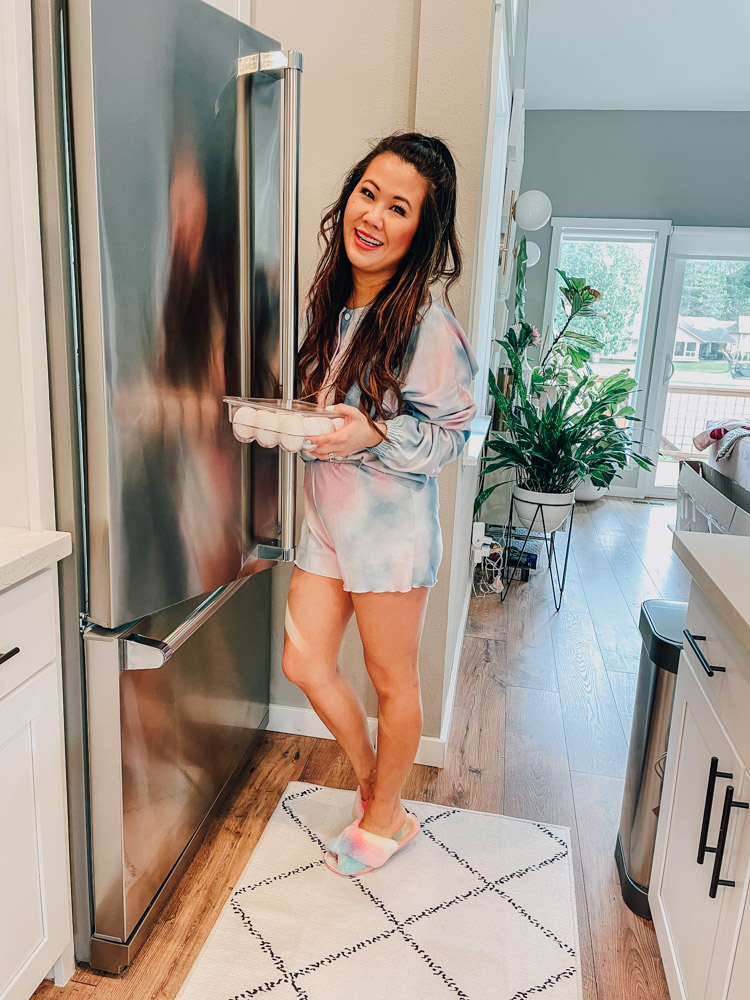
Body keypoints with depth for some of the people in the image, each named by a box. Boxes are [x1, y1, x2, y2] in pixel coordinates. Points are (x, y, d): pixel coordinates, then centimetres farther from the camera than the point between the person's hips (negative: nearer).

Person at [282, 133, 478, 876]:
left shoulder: (427, 327, -17)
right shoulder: (328, 304, 4)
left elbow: (451, 436, -12)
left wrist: (377, 436, -26)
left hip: (392, 529, -7)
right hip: (326, 517, 7)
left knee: (391, 678, 10)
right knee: (305, 663, 13)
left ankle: (386, 816, 36)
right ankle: (371, 781, 38)